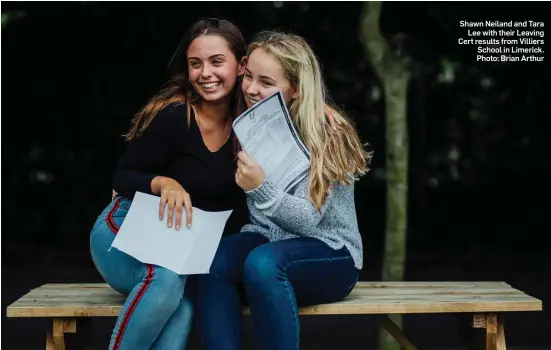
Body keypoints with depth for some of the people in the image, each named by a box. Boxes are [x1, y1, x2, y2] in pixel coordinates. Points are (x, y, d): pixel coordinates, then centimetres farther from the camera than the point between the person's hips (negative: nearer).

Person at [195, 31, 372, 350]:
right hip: (269, 241, 5)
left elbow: (308, 220, -22)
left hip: (330, 255, -5)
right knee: (213, 261, -27)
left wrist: (261, 188, -40)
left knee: (263, 262, -36)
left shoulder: (326, 133, -16)